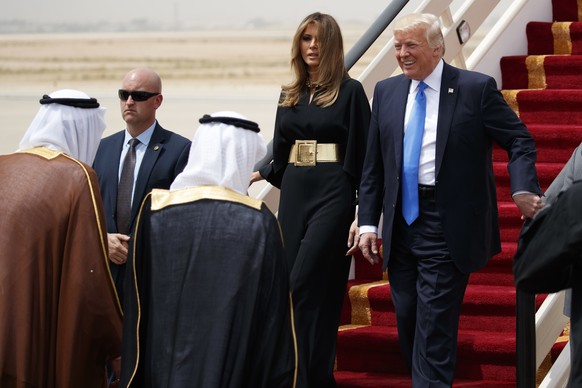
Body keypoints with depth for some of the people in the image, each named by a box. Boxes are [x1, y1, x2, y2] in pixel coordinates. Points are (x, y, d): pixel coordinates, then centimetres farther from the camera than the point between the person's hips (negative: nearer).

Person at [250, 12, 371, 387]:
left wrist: (364, 210, -11)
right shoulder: (291, 95, 14)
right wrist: (262, 172, 2)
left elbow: (364, 155, -6)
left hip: (332, 193, -6)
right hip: (294, 192, 6)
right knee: (310, 290, 7)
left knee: (303, 286, -13)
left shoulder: (350, 91, -3)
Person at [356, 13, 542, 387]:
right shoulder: (387, 91, 9)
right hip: (401, 224, 5)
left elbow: (520, 142, -4)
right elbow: (373, 164, 11)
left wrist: (523, 189, -21)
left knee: (434, 324, -8)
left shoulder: (476, 88, -5)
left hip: (448, 226, -5)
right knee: (407, 319, 10)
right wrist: (368, 221, 5)